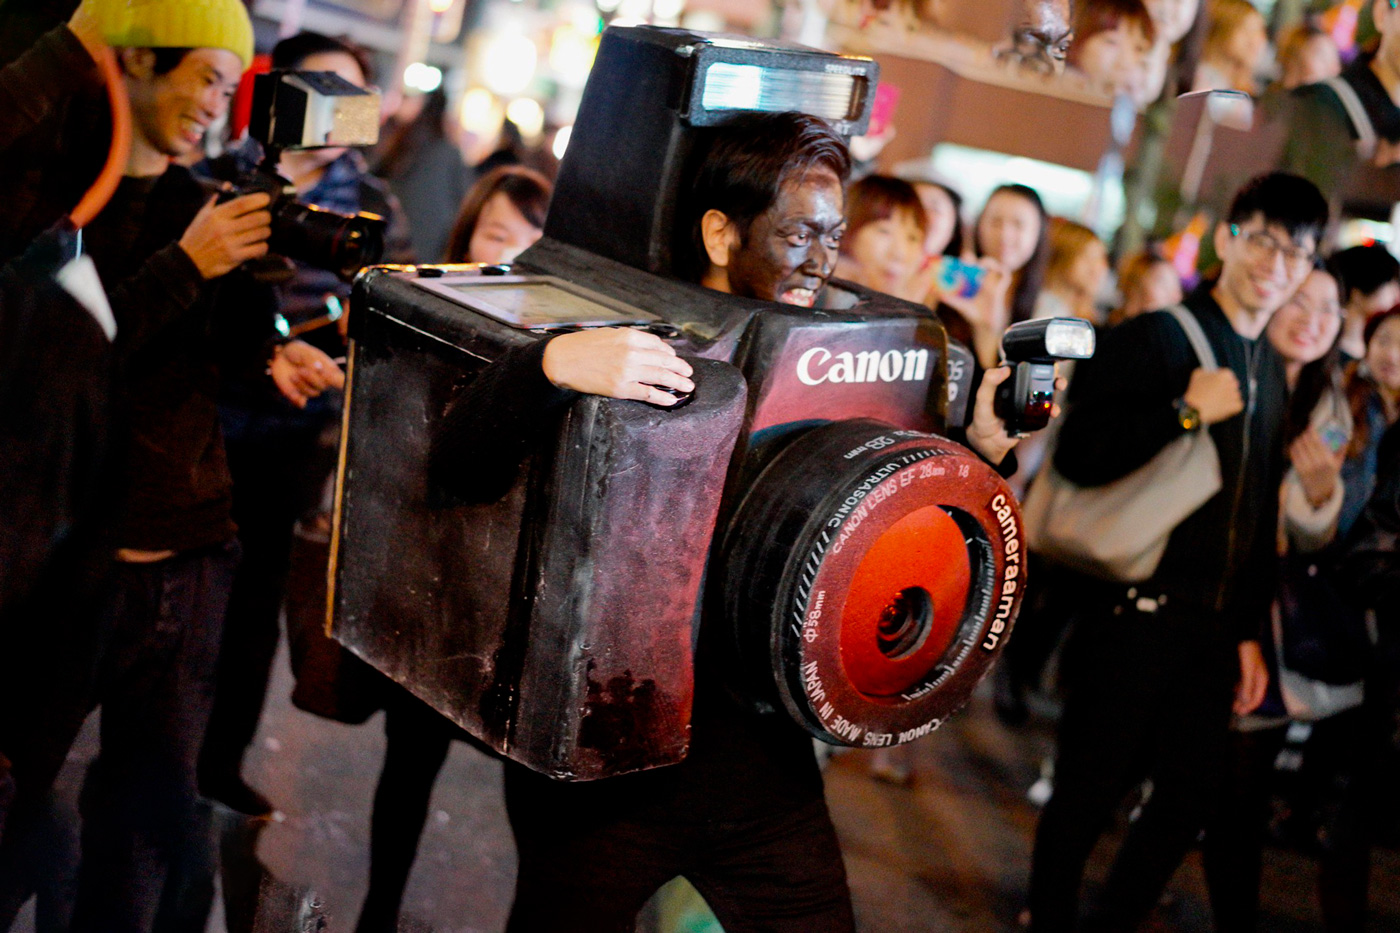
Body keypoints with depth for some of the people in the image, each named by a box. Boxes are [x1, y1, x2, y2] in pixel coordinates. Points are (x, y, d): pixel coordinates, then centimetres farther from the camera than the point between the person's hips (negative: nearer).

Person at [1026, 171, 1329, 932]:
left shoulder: (1272, 374, 15)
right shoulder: (1154, 339, -8)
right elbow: (1079, 455, -21)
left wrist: (1251, 630, 19)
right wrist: (1187, 411, -21)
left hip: (1214, 626, 7)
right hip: (1135, 611, -7)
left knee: (1191, 796, 12)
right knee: (1088, 794, 1)